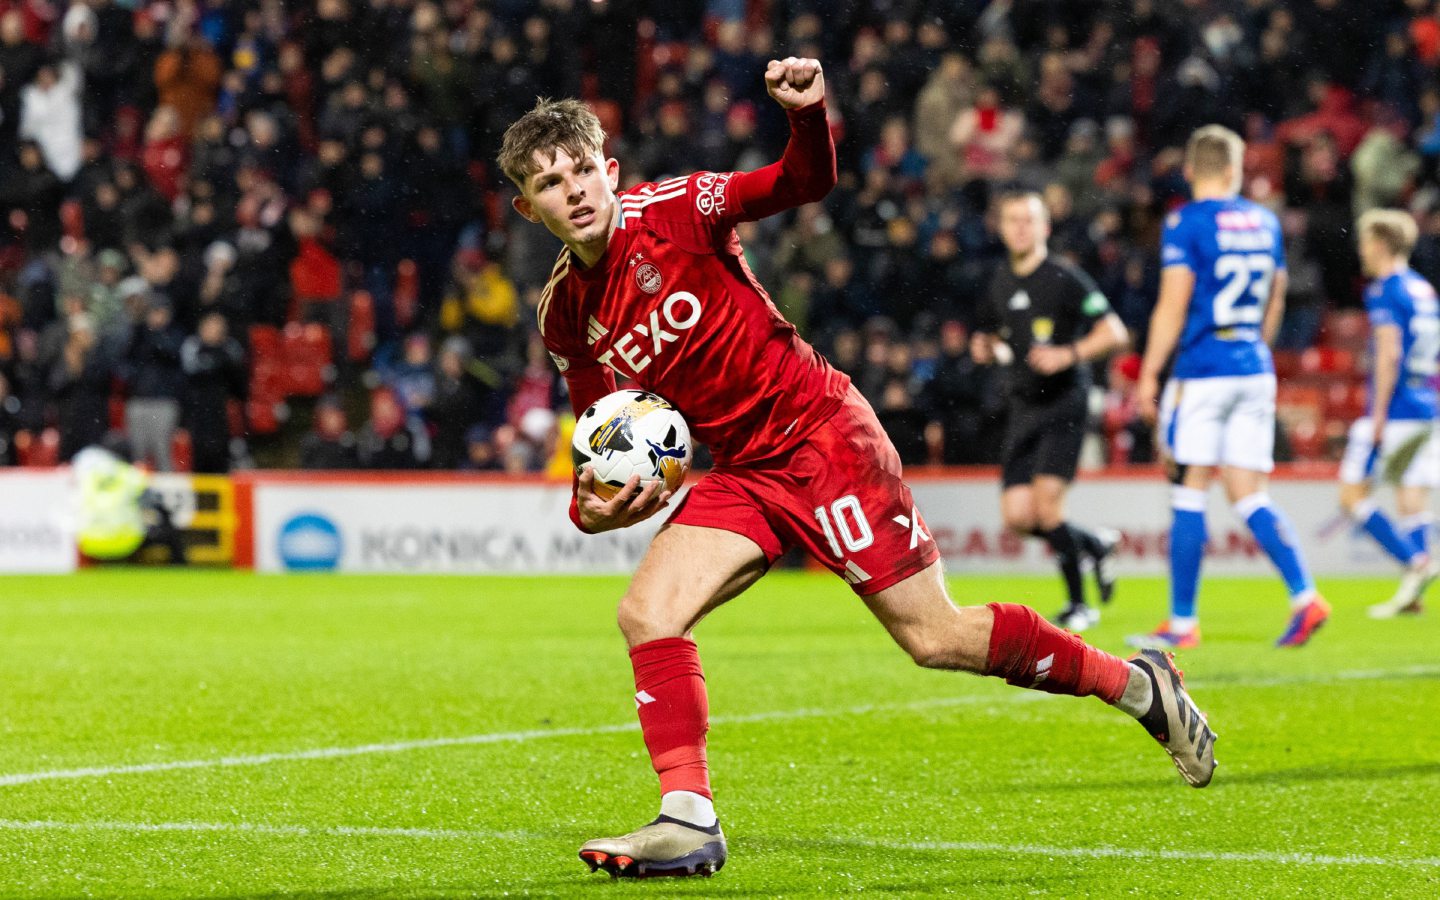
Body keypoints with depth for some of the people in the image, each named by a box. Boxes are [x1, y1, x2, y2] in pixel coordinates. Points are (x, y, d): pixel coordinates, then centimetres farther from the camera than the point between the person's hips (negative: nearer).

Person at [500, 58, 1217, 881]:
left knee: (937, 639, -5)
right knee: (646, 613, -15)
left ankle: (1139, 684, 13)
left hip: (821, 433, -6)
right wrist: (592, 505, -6)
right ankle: (689, 821, -11)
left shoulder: (669, 211, -11)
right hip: (742, 473, 6)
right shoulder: (566, 316, 5)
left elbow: (807, 182, -15)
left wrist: (807, 115, -35)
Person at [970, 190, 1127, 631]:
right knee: (1017, 516, -2)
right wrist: (985, 349, 2)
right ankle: (1096, 546, 24)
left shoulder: (1065, 279, -9)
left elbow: (1114, 333, -12)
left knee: (1047, 504, -16)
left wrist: (1068, 355, -25)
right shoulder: (1000, 281, 11)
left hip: (1064, 401, -6)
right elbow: (992, 336, 26)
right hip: (1023, 408, 7)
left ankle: (1078, 604, 0)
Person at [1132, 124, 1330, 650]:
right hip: (1256, 372, 6)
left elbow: (1173, 307, -12)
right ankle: (1305, 596, -10)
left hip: (1202, 374, -6)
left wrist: (1149, 373, -7)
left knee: (1189, 494, 1)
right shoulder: (1264, 222, 11)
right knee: (1248, 496, 6)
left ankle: (1182, 622, 4)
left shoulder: (1186, 223, -8)